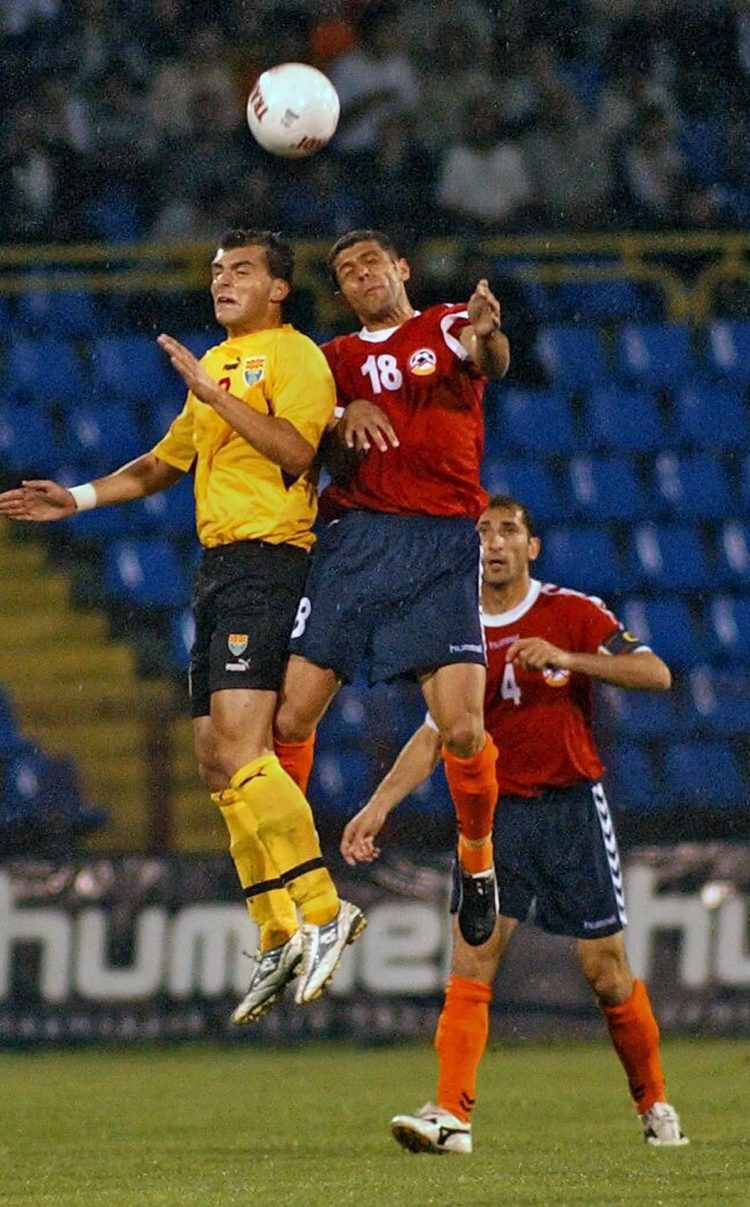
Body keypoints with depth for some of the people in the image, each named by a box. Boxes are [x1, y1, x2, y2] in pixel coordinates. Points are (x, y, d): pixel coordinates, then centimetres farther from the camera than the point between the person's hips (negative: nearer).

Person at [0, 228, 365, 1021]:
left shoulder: (292, 356, -4)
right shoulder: (215, 363, 23)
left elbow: (295, 449, -20)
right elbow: (164, 464, 33)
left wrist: (215, 393, -20)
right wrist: (75, 499, 26)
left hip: (267, 559, -9)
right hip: (217, 563, 9)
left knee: (237, 744, -22)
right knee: (217, 760, 4)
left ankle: (321, 910, -21)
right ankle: (279, 940, 6)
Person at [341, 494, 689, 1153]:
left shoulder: (571, 613, -3)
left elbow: (656, 674, -12)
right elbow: (435, 734, 9)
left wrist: (567, 658, -23)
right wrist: (380, 804, -4)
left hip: (573, 805, -2)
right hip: (495, 809, 2)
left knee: (606, 969, 1)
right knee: (472, 955, -14)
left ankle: (655, 1104, 20)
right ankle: (451, 1115, -20)